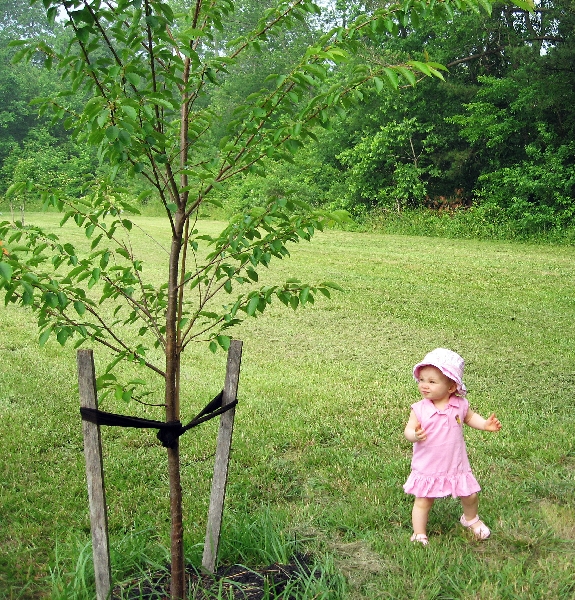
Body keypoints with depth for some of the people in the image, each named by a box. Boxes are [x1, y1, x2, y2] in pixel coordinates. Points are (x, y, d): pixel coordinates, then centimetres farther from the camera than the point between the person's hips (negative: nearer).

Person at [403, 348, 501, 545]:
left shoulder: (460, 405, -8)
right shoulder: (419, 409, -16)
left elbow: (470, 417, 12)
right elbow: (408, 430, -16)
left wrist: (485, 424, -5)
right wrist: (415, 435, -38)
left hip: (456, 466, 2)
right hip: (427, 468, -2)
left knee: (470, 495, 15)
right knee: (422, 501, 6)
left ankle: (471, 519, 47)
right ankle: (419, 534, 25)